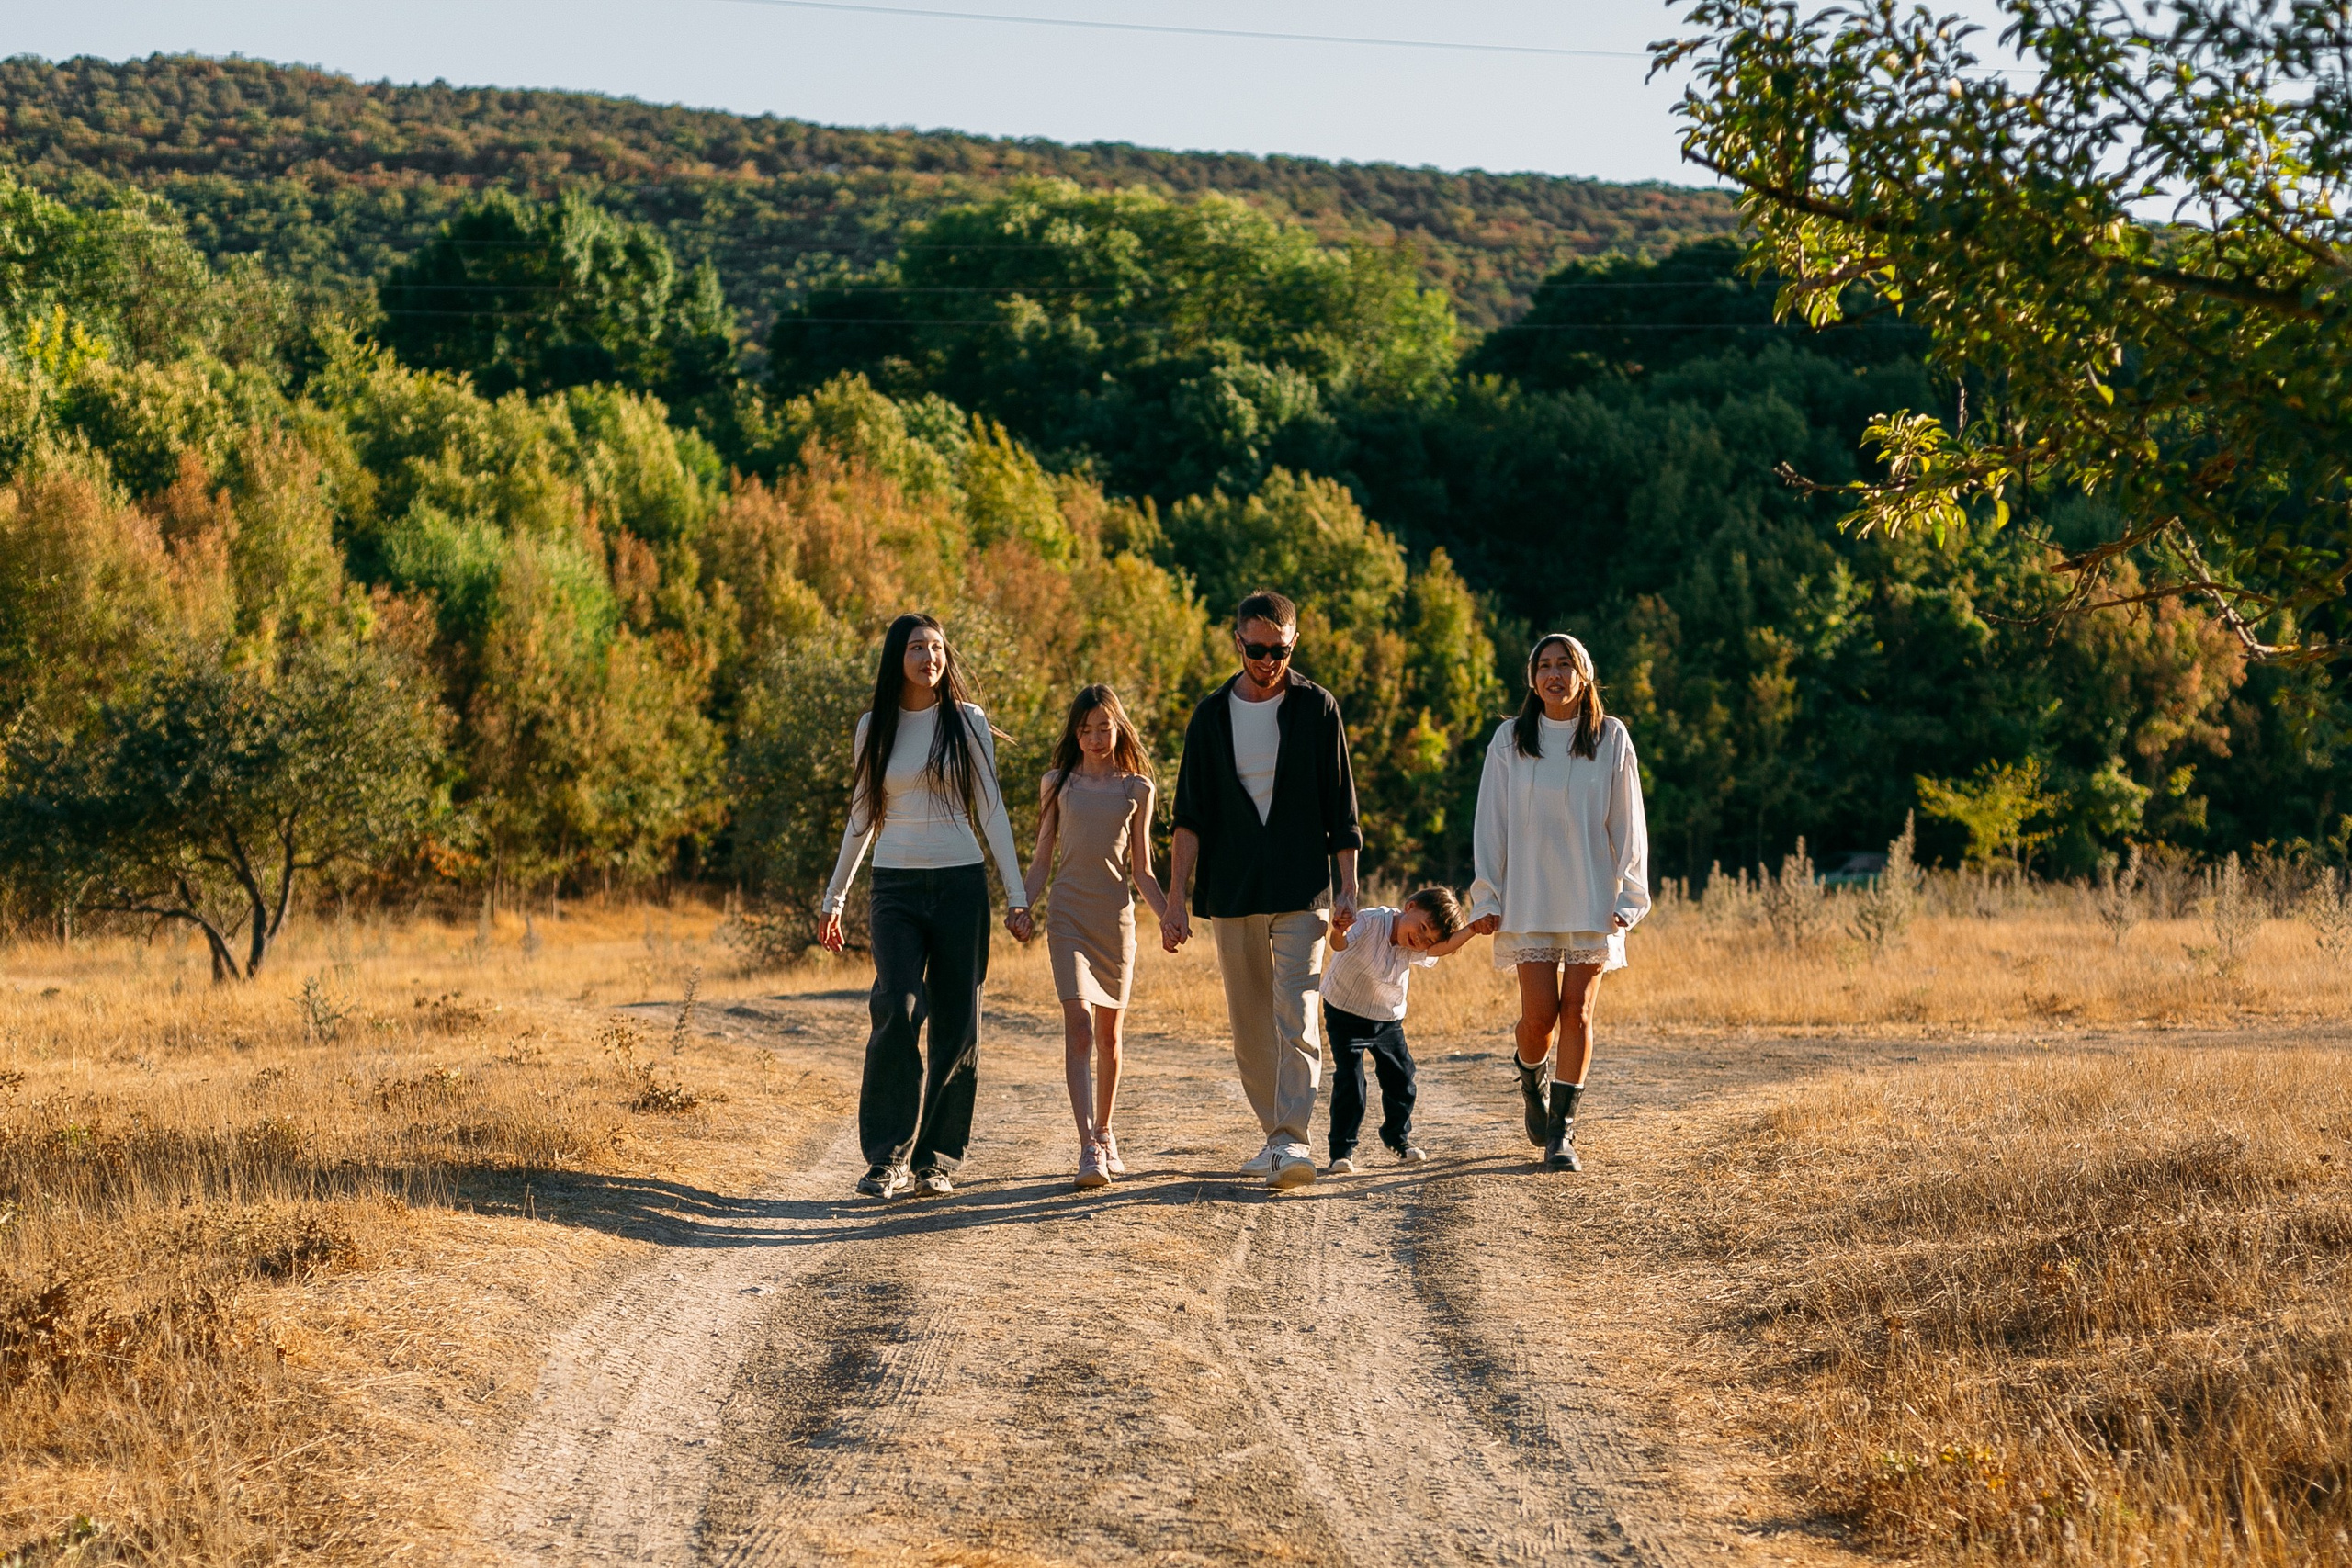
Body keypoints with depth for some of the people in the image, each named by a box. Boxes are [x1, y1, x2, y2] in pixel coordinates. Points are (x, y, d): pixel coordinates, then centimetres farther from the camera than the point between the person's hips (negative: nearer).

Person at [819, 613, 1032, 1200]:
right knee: (897, 1011, -17)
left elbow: (990, 811, 4)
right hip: (896, 888, 0)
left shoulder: (967, 721, 4)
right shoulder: (874, 728, 7)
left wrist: (1016, 897, -2)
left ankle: (935, 1158, 10)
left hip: (960, 886, 0)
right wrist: (834, 896, 16)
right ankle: (886, 1157, -11)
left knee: (957, 1026, 0)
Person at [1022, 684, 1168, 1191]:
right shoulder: (1057, 784, 7)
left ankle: (1105, 1135, 28)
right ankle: (1089, 1149, -23)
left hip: (1116, 916, 2)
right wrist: (1022, 908, -5)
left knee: (1108, 1033, 10)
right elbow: (1041, 860, 10)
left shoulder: (1137, 789, 8)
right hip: (1069, 914, -2)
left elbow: (1141, 870, 11)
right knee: (1079, 1022, -16)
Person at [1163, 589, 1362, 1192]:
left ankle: (1291, 1142, -18)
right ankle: (1274, 1136, 18)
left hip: (1301, 893, -3)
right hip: (1231, 894, 3)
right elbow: (1189, 817, 5)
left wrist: (1347, 890, -3)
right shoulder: (1212, 715, 6)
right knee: (1251, 1029, 7)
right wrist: (1175, 902, -1)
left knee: (1296, 1018, -13)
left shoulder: (1317, 708, 1)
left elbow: (1340, 808, 3)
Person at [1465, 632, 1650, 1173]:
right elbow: (1491, 823, 6)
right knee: (1539, 1013, -5)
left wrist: (1629, 896, -1)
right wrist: (1486, 897, 1)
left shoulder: (1611, 738, 3)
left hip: (1591, 898, 0)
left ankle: (1561, 1132, -3)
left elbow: (1627, 823, 4)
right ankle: (1533, 1081, 28)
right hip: (1529, 898, 0)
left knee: (1577, 1011, -6)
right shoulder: (1510, 741, 4)